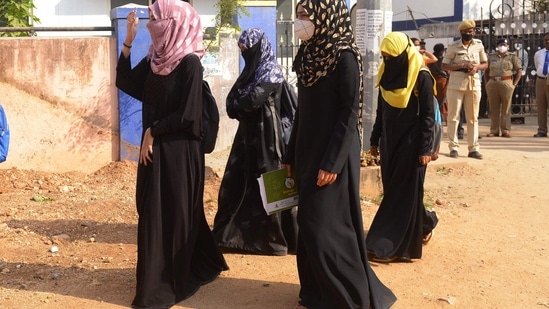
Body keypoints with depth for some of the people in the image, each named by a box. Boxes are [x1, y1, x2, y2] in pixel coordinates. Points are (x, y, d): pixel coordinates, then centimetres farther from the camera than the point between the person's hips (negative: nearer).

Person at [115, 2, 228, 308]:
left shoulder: (189, 63, -14)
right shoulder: (154, 59, 7)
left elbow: (187, 114, -18)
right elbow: (125, 83, 7)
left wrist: (152, 131, -9)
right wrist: (128, 41, 0)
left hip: (178, 151, -8)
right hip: (155, 147, 8)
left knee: (172, 214, 0)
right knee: (153, 212, 14)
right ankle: (198, 267, 30)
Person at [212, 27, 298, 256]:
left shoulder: (271, 71, -11)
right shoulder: (250, 70, 15)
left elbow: (254, 99, -22)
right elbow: (232, 99, 9)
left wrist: (237, 105, -3)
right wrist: (242, 106, -11)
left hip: (265, 134, -9)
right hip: (247, 133, 9)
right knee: (236, 183, 9)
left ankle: (276, 238, 3)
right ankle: (231, 234, 16)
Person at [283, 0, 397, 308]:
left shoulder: (344, 56, -13)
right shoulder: (309, 54, 9)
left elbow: (350, 112, -16)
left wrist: (332, 162, -21)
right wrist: (291, 155, 15)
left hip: (333, 155, -8)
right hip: (309, 151, 8)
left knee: (325, 228, -6)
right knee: (310, 226, 10)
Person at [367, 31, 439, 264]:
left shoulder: (421, 78, -13)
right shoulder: (386, 75, 6)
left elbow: (428, 116, -13)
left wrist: (425, 149, -17)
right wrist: (375, 141, 13)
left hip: (411, 144, -7)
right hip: (390, 143, 7)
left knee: (404, 193, -3)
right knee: (393, 192, 12)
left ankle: (389, 247, -4)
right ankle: (425, 222, 34)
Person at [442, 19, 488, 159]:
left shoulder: (479, 45, 5)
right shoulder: (453, 46, -4)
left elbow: (485, 64, 13)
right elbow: (444, 66, -6)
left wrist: (476, 67, -10)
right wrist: (463, 65, -17)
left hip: (474, 84, 3)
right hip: (456, 84, -3)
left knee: (473, 117, 6)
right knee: (453, 116, 0)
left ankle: (473, 148, 10)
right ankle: (454, 147, 7)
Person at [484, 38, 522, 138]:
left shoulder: (512, 57, 6)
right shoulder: (491, 57, 13)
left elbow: (519, 71, 4)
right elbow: (486, 71, 16)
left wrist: (514, 84, -3)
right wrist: (487, 84, 6)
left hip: (506, 83, -2)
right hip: (492, 84, 3)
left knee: (506, 108, -2)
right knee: (493, 108, 4)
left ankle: (505, 131, 2)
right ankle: (494, 130, 8)